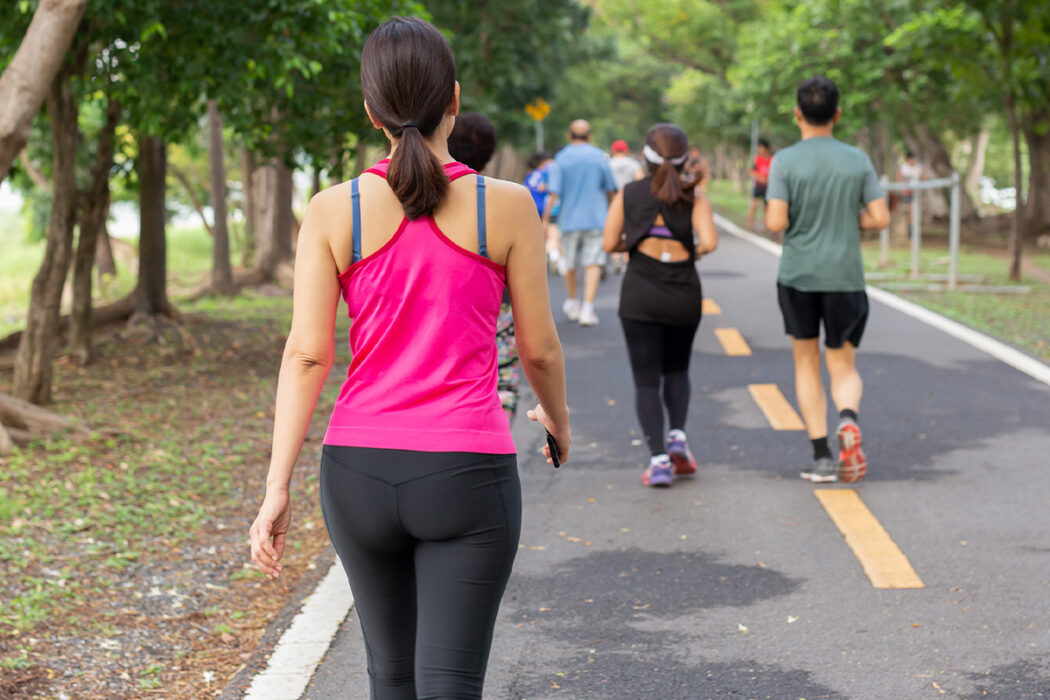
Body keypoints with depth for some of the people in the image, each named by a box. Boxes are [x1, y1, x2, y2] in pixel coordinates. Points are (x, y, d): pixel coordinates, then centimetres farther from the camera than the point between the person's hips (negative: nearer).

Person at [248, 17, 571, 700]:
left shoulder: (333, 212, -3)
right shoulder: (507, 207, -5)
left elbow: (307, 355, -7)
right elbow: (538, 348, 3)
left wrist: (277, 488, -4)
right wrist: (558, 419, 23)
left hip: (360, 470, 3)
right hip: (466, 473, -3)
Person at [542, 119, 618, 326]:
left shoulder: (562, 158, -4)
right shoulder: (599, 156, 1)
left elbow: (554, 193, -10)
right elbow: (610, 190, 8)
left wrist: (545, 220, -6)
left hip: (570, 218, 0)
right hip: (595, 218, 0)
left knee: (569, 264, 15)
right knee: (593, 264, -3)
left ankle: (573, 303, 30)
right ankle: (587, 309, -14)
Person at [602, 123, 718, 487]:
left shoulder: (628, 194, 1)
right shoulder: (693, 195, -2)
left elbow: (610, 243, -2)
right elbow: (709, 242, -14)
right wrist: (695, 252, 8)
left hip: (640, 296, -1)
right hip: (684, 293, 1)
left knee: (646, 379, 2)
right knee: (677, 369, 22)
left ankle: (658, 459, -10)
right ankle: (677, 436, 2)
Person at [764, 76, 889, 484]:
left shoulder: (785, 162, -6)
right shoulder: (858, 160, 1)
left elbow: (776, 223, -13)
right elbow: (879, 218, 0)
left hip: (797, 277, -1)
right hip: (845, 278, 1)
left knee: (807, 362, 14)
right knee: (844, 367, 10)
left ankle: (821, 455, 6)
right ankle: (848, 420, -23)